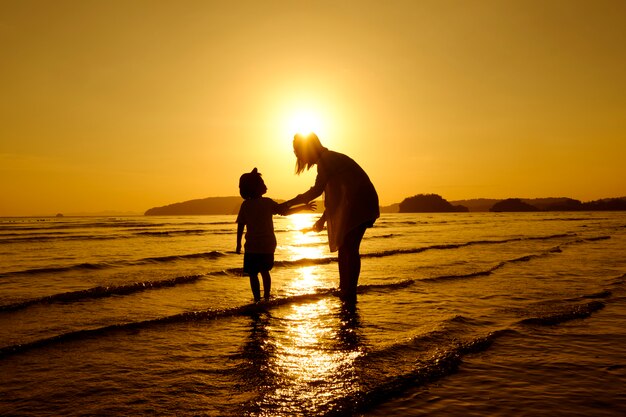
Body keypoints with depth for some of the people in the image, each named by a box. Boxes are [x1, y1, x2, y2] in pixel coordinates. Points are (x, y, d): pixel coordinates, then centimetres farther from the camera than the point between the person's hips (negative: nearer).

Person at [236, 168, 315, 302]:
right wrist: (304, 207, 4)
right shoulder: (268, 202, -4)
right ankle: (266, 297, 25)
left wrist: (239, 244, 2)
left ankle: (257, 300, -2)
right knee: (264, 271, 20)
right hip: (268, 245, 3)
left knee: (253, 274, 3)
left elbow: (240, 226, -6)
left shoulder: (245, 205, -6)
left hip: (252, 247, -3)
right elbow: (285, 211, -5)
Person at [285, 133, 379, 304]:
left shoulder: (326, 160, -12)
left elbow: (316, 191, -18)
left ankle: (350, 293, -8)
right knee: (344, 248, 11)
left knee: (349, 248, -11)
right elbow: (335, 196, 22)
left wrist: (287, 204, -12)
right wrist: (323, 218, 23)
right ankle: (344, 290, 19)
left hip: (360, 204, -10)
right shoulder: (329, 160, 18)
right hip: (353, 205, 10)